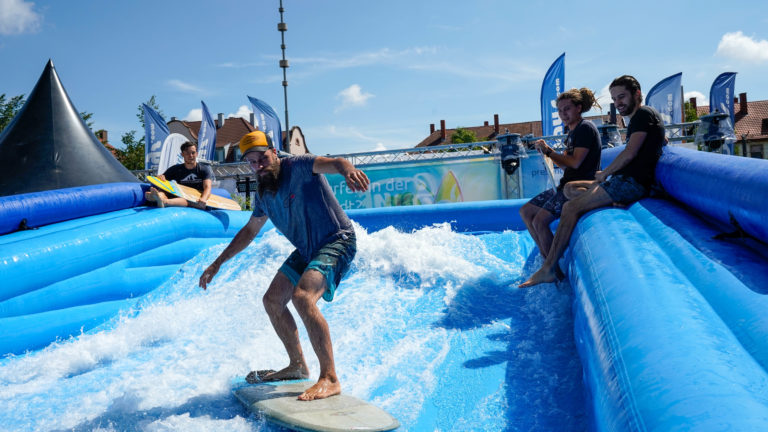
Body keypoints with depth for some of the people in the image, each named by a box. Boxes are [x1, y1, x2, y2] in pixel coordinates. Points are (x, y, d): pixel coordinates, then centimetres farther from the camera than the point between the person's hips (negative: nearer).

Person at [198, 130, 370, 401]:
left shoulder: (297, 167, -16)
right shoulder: (263, 194, 8)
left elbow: (332, 162, -36)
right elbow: (250, 231, 22)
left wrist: (347, 169, -61)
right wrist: (217, 263, 22)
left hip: (336, 242, -9)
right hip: (306, 250, 9)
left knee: (302, 297, -29)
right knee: (272, 301, 11)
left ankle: (330, 379, -26)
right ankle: (298, 366, 25)